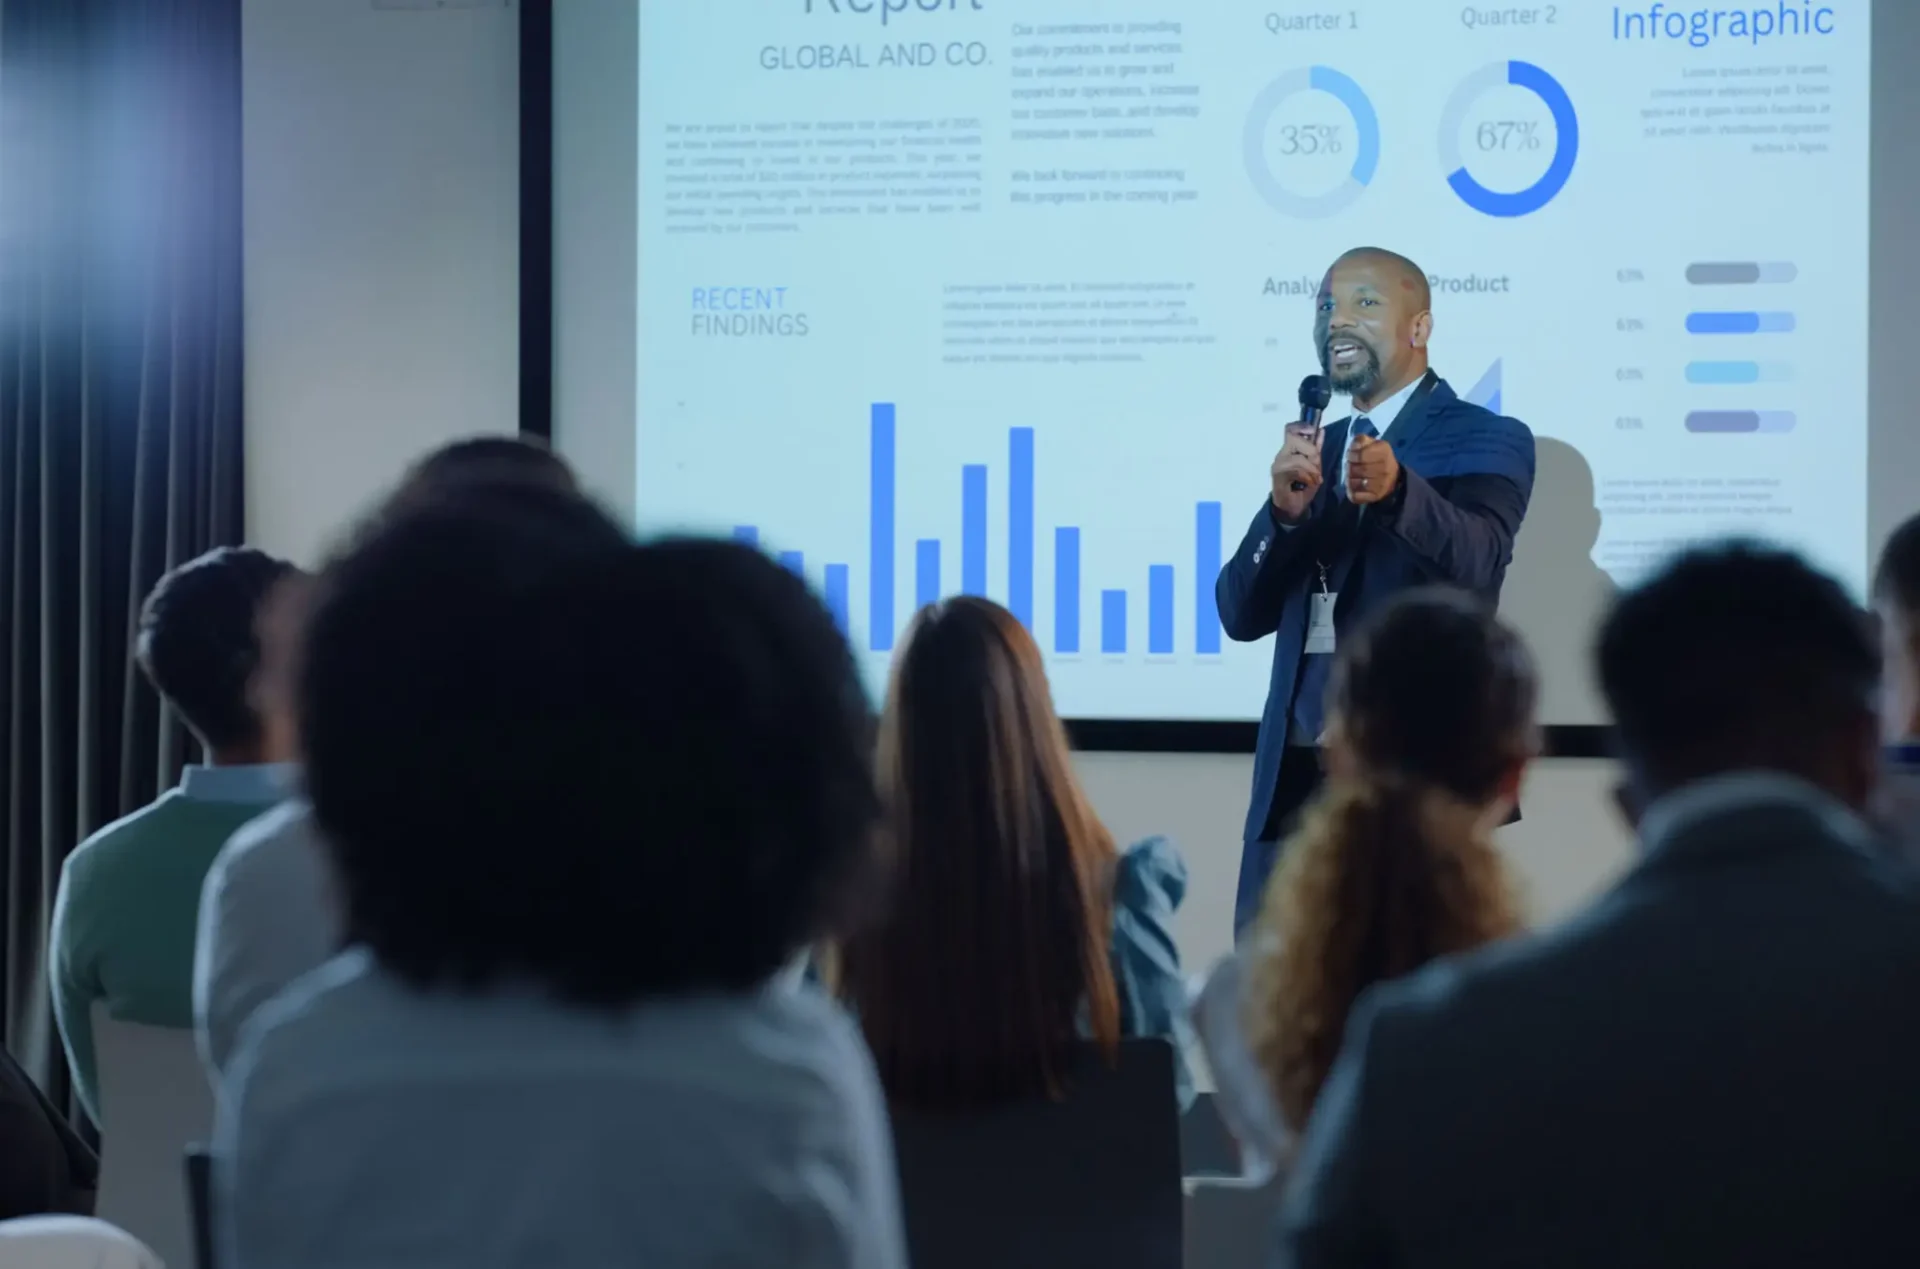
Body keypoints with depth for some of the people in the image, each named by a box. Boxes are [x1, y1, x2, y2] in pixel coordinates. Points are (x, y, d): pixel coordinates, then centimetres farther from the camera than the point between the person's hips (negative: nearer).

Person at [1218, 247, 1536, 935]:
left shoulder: (1488, 441, -1)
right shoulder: (1316, 449, 16)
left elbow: (1477, 561, -22)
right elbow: (1241, 615, 6)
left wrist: (1397, 490, -41)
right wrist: (1285, 511, -13)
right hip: (1294, 776, 5)